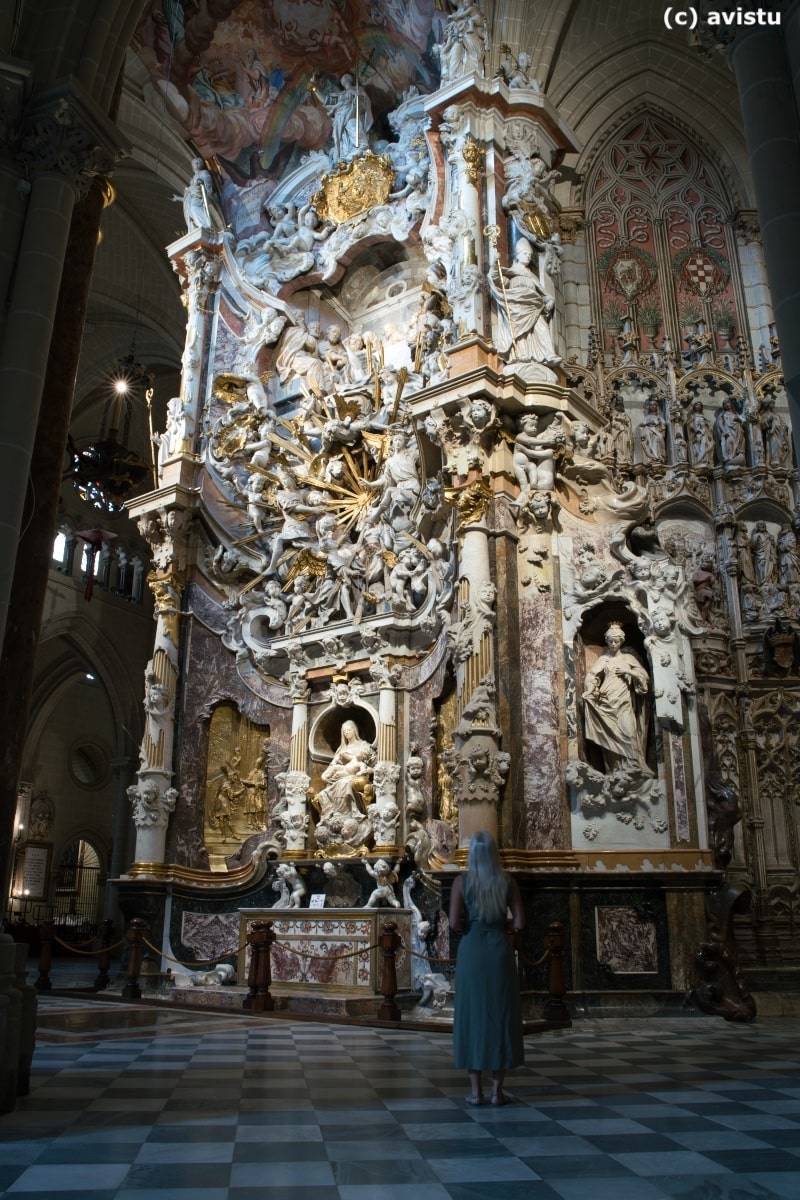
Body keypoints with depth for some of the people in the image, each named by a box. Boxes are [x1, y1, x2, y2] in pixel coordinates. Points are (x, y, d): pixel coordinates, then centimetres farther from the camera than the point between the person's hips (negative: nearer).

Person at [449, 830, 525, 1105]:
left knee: (472, 1016, 6)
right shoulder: (507, 881, 0)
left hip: (471, 951, -1)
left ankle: (475, 1090, 8)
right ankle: (497, 1090, 10)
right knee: (501, 1016, 8)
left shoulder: (461, 882, -4)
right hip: (500, 950, 1)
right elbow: (520, 923, -2)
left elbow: (454, 923, -9)